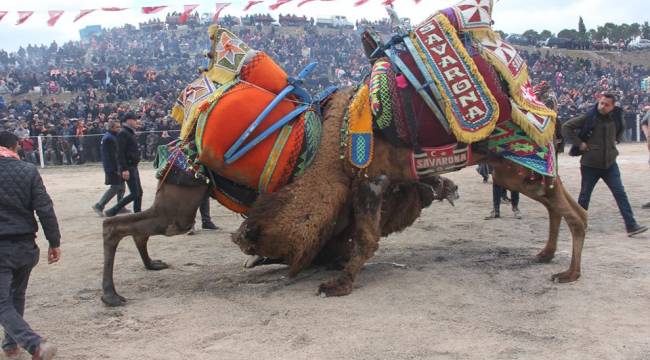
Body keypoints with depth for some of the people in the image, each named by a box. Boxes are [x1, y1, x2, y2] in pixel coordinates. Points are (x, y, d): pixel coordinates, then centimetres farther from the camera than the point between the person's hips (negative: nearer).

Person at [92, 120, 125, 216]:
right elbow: (111, 155, -23)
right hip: (113, 168, -10)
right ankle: (99, 206, -1)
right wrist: (116, 169, -24)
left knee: (121, 186, 14)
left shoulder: (113, 136, 15)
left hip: (116, 167, 10)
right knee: (115, 187, -7)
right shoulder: (109, 138, -18)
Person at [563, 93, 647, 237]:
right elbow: (566, 127, -8)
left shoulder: (615, 118, 1)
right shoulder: (588, 118, -11)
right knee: (584, 196, 9)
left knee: (620, 194, -2)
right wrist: (579, 143, -11)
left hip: (610, 163, 3)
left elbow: (621, 128, 25)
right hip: (590, 164, -3)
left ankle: (631, 226, -1)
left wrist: (616, 140, 10)